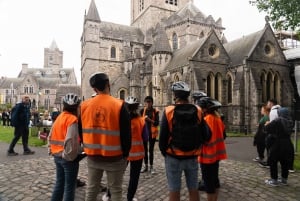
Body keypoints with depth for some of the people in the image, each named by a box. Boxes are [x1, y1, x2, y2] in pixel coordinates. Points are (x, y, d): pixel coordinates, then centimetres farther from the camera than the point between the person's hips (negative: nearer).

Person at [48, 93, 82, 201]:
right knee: (69, 186, 6)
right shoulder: (72, 119, -18)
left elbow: (51, 137, 12)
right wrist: (71, 155, -14)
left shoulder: (59, 118, 7)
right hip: (68, 158, -8)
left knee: (59, 183, 21)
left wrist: (52, 150, 19)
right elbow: (71, 141, -27)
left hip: (57, 156, 8)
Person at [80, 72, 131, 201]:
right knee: (115, 190, 12)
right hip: (114, 157, -4)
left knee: (91, 188, 19)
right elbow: (126, 133, -12)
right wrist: (125, 154, 1)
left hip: (92, 156, 4)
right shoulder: (119, 105, -15)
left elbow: (81, 131, 7)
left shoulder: (84, 105, -3)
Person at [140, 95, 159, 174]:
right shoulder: (142, 111, 0)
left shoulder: (155, 111, -5)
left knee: (151, 150, 4)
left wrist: (150, 120, -24)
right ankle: (146, 166, 23)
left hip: (152, 133, -2)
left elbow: (157, 123, -12)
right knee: (145, 149, 10)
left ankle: (151, 166, 15)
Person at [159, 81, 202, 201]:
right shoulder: (198, 111, -3)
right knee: (194, 190, 17)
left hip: (173, 157, -3)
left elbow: (163, 136, -9)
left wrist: (164, 152, 7)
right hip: (192, 157, 3)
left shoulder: (169, 111, -13)